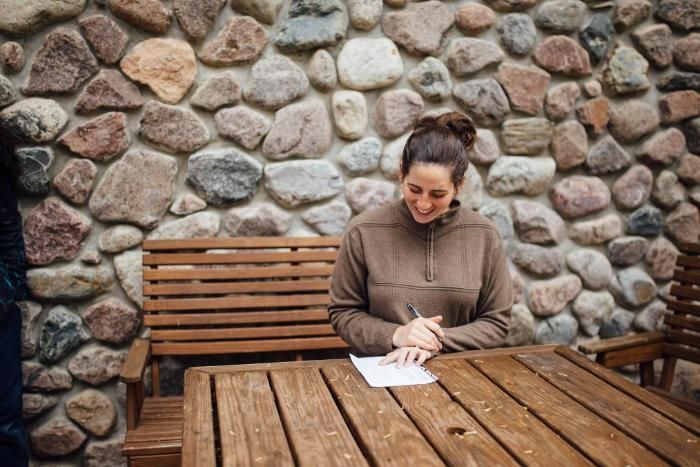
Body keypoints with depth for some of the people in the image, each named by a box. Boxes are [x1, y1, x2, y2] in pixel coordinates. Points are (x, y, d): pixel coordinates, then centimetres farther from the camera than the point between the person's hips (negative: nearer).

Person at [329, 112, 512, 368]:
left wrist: (436, 344, -13)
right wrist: (395, 335, -16)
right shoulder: (363, 231, -8)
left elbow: (495, 323, 1)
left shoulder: (484, 236, -4)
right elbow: (342, 313, 0)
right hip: (378, 369, -1)